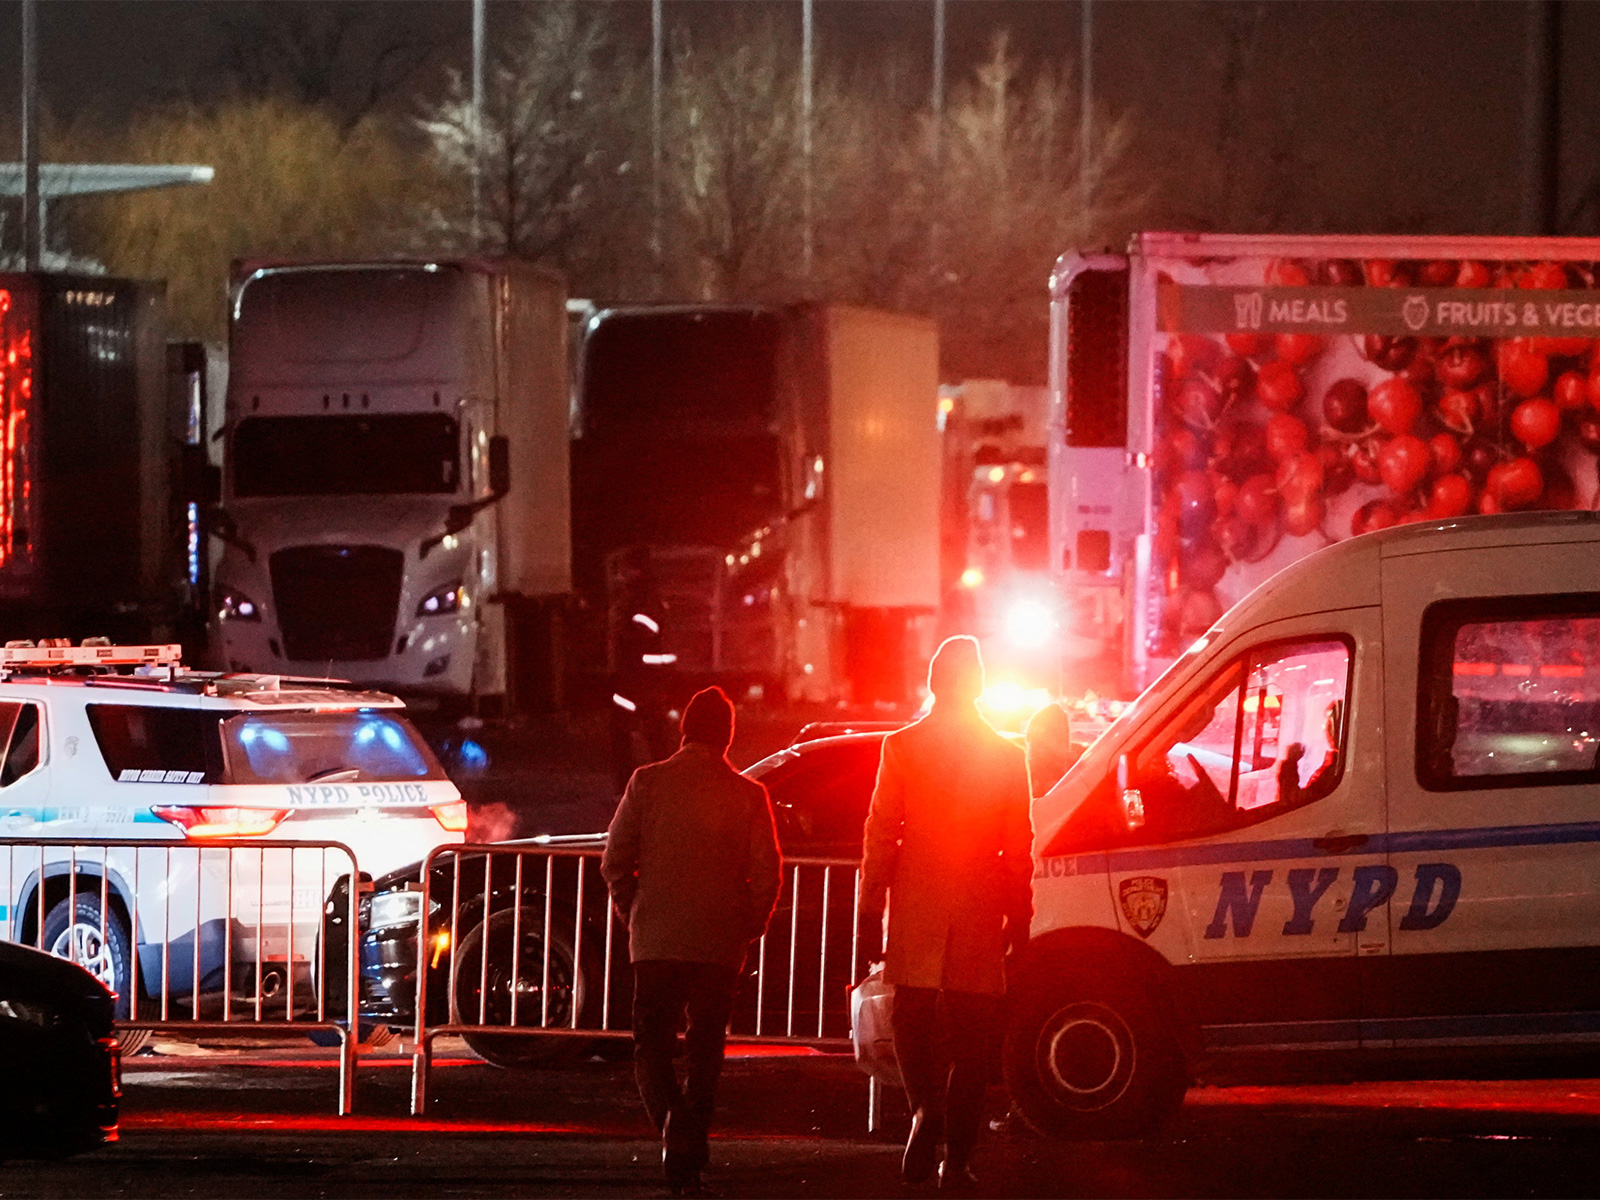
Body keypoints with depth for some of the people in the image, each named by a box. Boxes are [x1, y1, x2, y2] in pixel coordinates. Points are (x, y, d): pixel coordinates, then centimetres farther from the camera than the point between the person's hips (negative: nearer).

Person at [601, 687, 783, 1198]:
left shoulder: (648, 782, -2)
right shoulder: (748, 795, -1)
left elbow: (614, 861, -2)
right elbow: (766, 874, -1)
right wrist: (749, 927, 14)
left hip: (656, 941, -1)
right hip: (720, 945, 1)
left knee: (652, 1046, 6)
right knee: (705, 1050, 10)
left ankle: (672, 1122, -21)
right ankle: (689, 1156, 6)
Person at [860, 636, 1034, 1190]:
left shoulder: (901, 747, -2)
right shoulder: (1006, 755, 1)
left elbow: (880, 833, -1)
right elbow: (1019, 846, 3)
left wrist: (870, 907, 4)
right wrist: (1019, 915, 12)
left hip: (915, 909, -1)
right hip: (979, 914, 1)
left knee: (913, 1021, 12)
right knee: (970, 1038, 7)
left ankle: (925, 1108, -14)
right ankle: (956, 1158, 5)